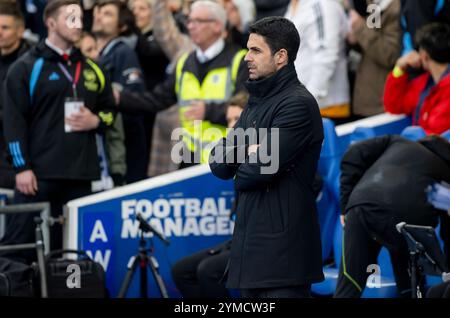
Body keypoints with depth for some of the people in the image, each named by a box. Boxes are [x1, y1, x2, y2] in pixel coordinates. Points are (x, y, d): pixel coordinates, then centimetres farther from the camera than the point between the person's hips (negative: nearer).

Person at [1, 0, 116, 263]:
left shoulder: (91, 69, 16)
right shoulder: (27, 68, -1)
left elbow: (110, 110, 24)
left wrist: (96, 121, 0)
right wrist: (22, 167, -13)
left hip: (81, 174, 5)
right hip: (39, 174, -5)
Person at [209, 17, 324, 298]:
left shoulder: (298, 104, -11)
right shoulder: (257, 102, 18)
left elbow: (261, 169, -19)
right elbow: (218, 163, 11)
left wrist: (239, 165, 2)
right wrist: (247, 152, -10)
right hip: (250, 243, 9)